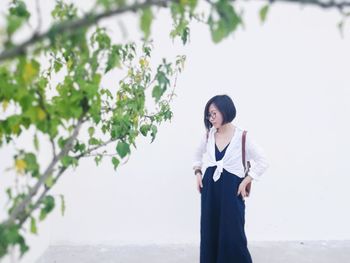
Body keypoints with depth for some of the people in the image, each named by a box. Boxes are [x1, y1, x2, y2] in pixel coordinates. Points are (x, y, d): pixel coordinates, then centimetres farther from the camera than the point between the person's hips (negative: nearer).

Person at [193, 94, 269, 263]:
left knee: (232, 234, 1)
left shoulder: (242, 136, -12)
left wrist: (245, 182, -11)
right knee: (209, 232, 11)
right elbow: (198, 154, 20)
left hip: (231, 189, -4)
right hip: (210, 188, 4)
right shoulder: (208, 134, 1)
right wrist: (198, 172, 7)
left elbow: (263, 162, -7)